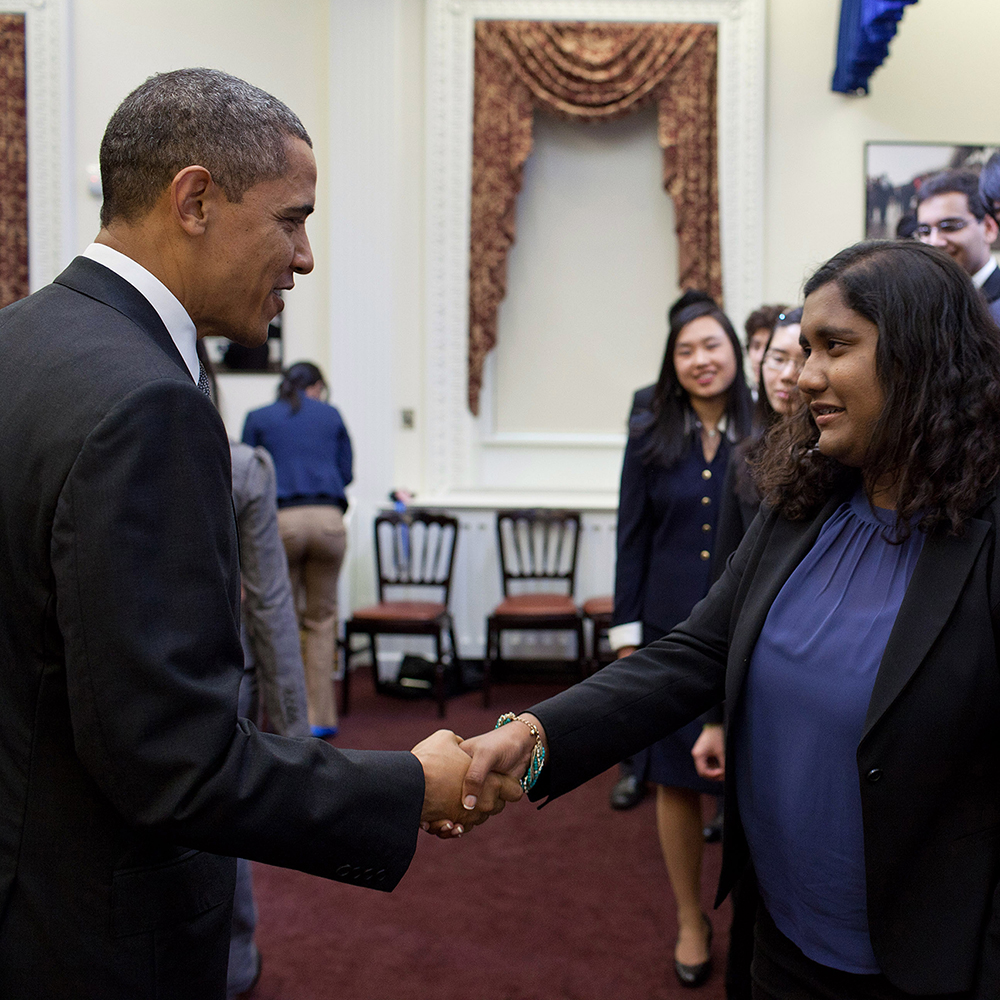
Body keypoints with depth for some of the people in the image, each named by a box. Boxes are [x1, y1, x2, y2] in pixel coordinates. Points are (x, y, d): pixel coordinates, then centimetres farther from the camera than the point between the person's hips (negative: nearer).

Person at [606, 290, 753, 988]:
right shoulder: (651, 437, 1)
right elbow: (632, 538, 2)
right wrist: (627, 636, -1)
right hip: (671, 632, 1)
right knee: (676, 780, 10)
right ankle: (690, 920, 29)